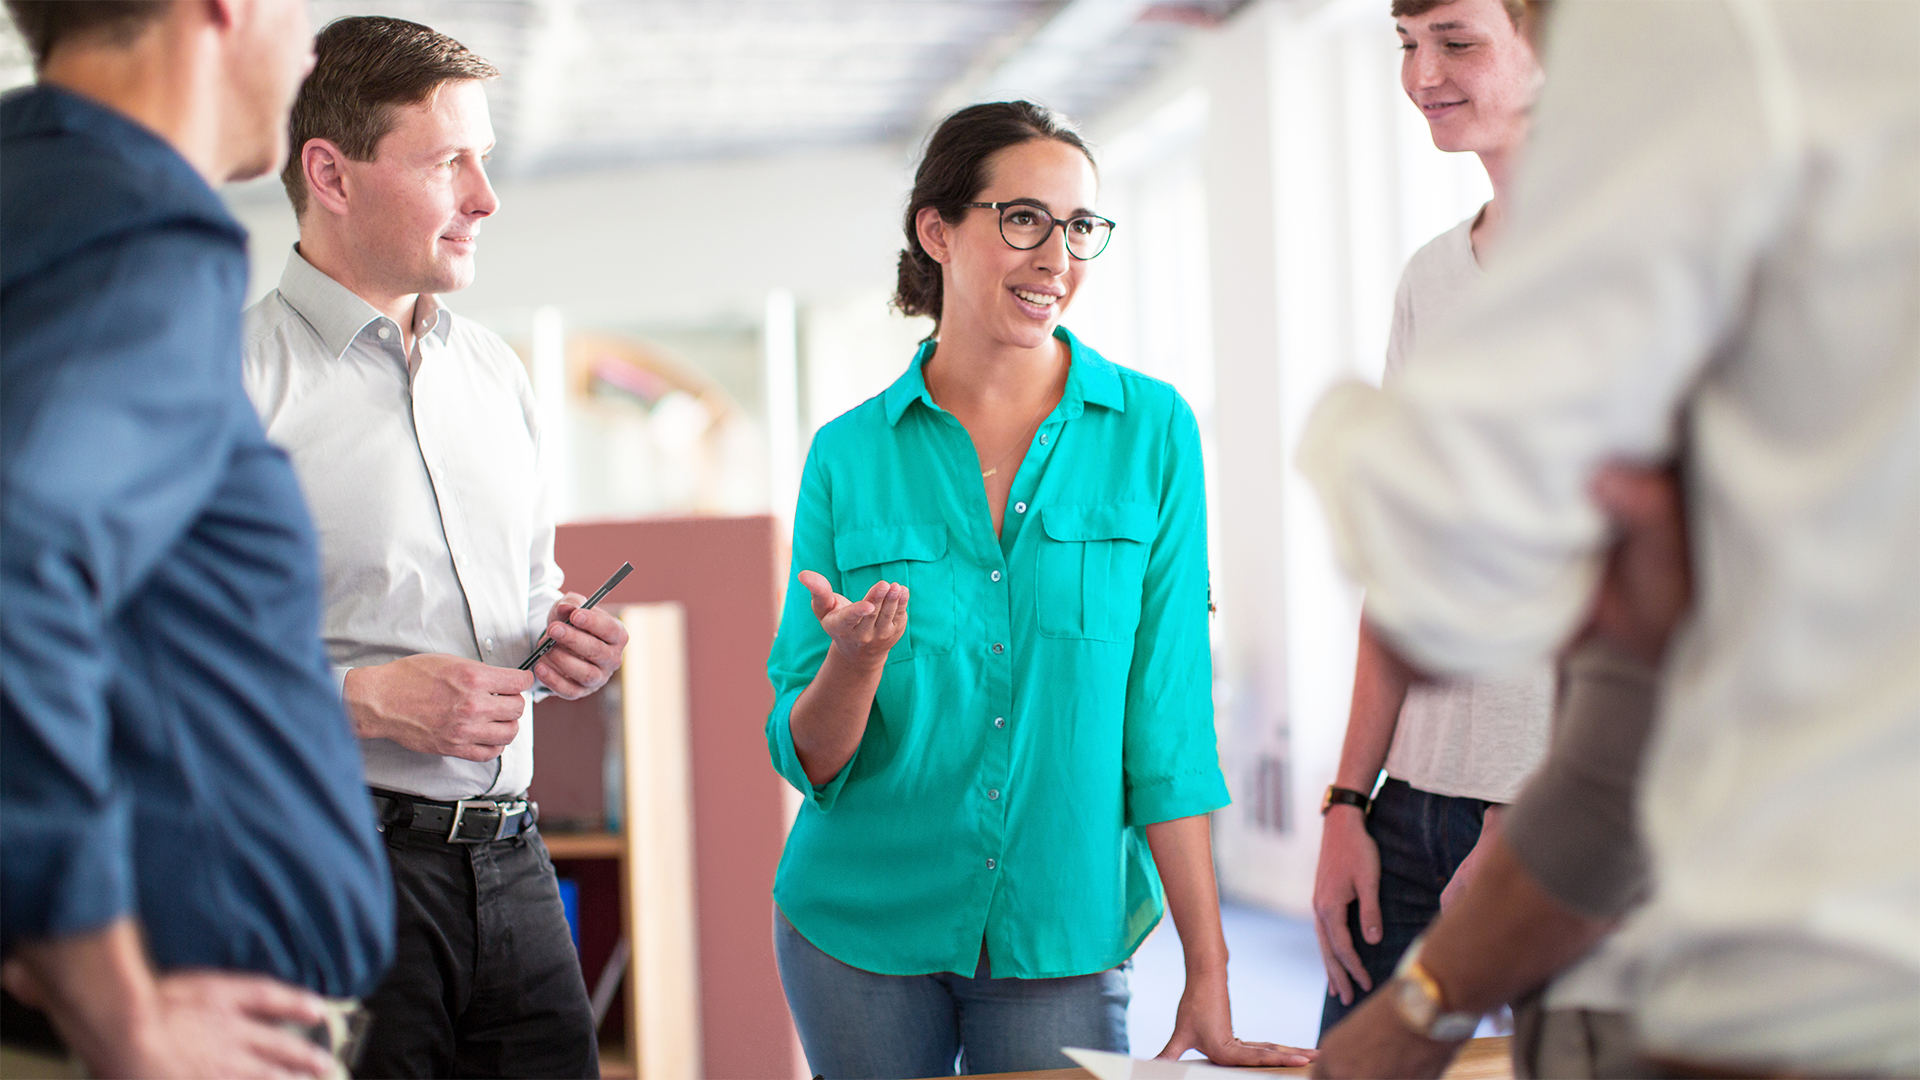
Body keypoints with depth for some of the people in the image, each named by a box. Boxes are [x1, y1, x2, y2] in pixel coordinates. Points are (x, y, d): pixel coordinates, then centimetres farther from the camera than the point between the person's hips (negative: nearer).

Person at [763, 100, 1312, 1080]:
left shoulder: (1151, 431, -3)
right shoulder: (850, 457, -2)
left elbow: (1169, 716, -5)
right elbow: (807, 758, -1)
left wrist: (1208, 980, -10)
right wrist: (855, 660, -23)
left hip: (1063, 936, -1)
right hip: (862, 932, 1)